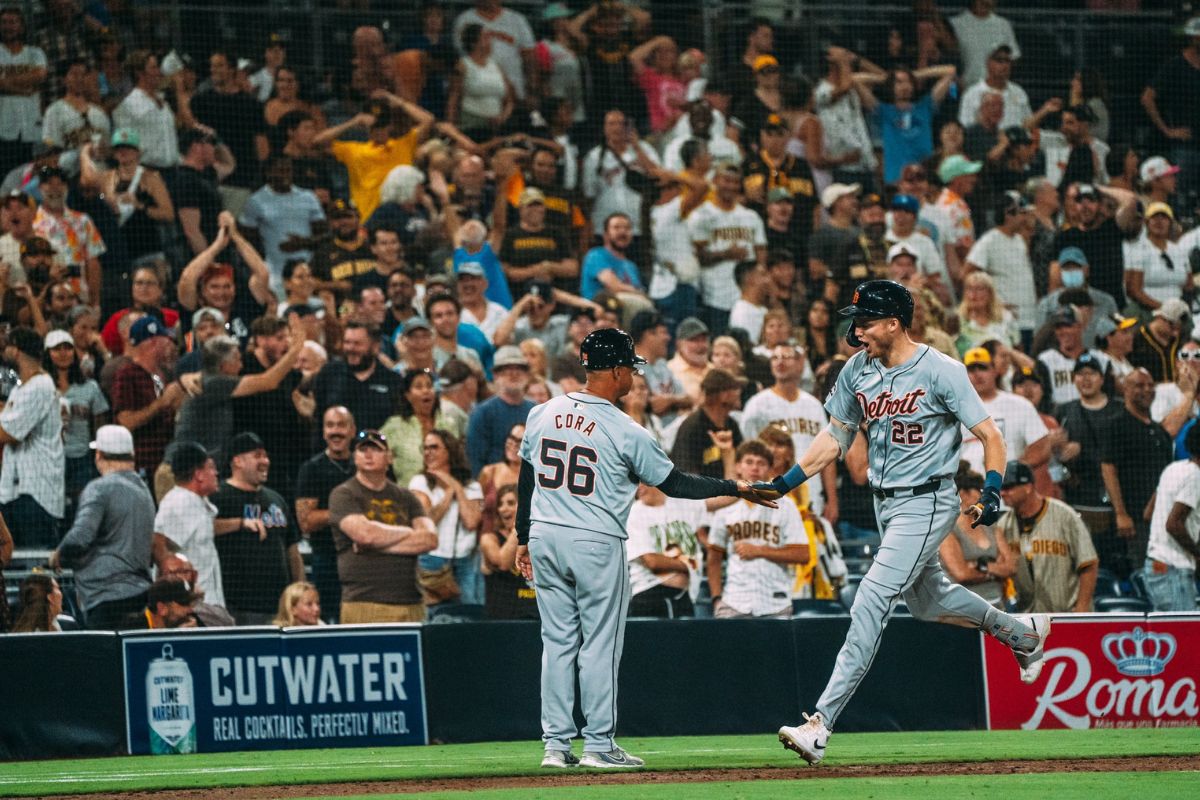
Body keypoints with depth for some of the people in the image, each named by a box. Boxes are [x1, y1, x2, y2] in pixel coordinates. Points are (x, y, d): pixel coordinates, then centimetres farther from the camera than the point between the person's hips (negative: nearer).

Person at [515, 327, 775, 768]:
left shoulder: (542, 414, 4)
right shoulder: (626, 433, -10)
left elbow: (526, 480, 11)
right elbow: (674, 484, -3)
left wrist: (524, 539, 20)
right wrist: (734, 488, 8)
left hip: (545, 538, 5)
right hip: (596, 543, -5)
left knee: (557, 643, 10)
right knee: (600, 645, 3)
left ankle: (556, 744, 9)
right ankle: (599, 745, 3)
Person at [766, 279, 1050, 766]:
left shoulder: (940, 372, -16)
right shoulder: (857, 370, 3)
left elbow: (989, 434, -14)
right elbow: (836, 437, 10)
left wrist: (992, 493, -28)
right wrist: (784, 484, 0)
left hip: (926, 503, -9)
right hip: (884, 503, 9)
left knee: (870, 605, -17)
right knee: (926, 601, 23)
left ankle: (820, 724, -22)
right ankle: (1022, 634, 48)